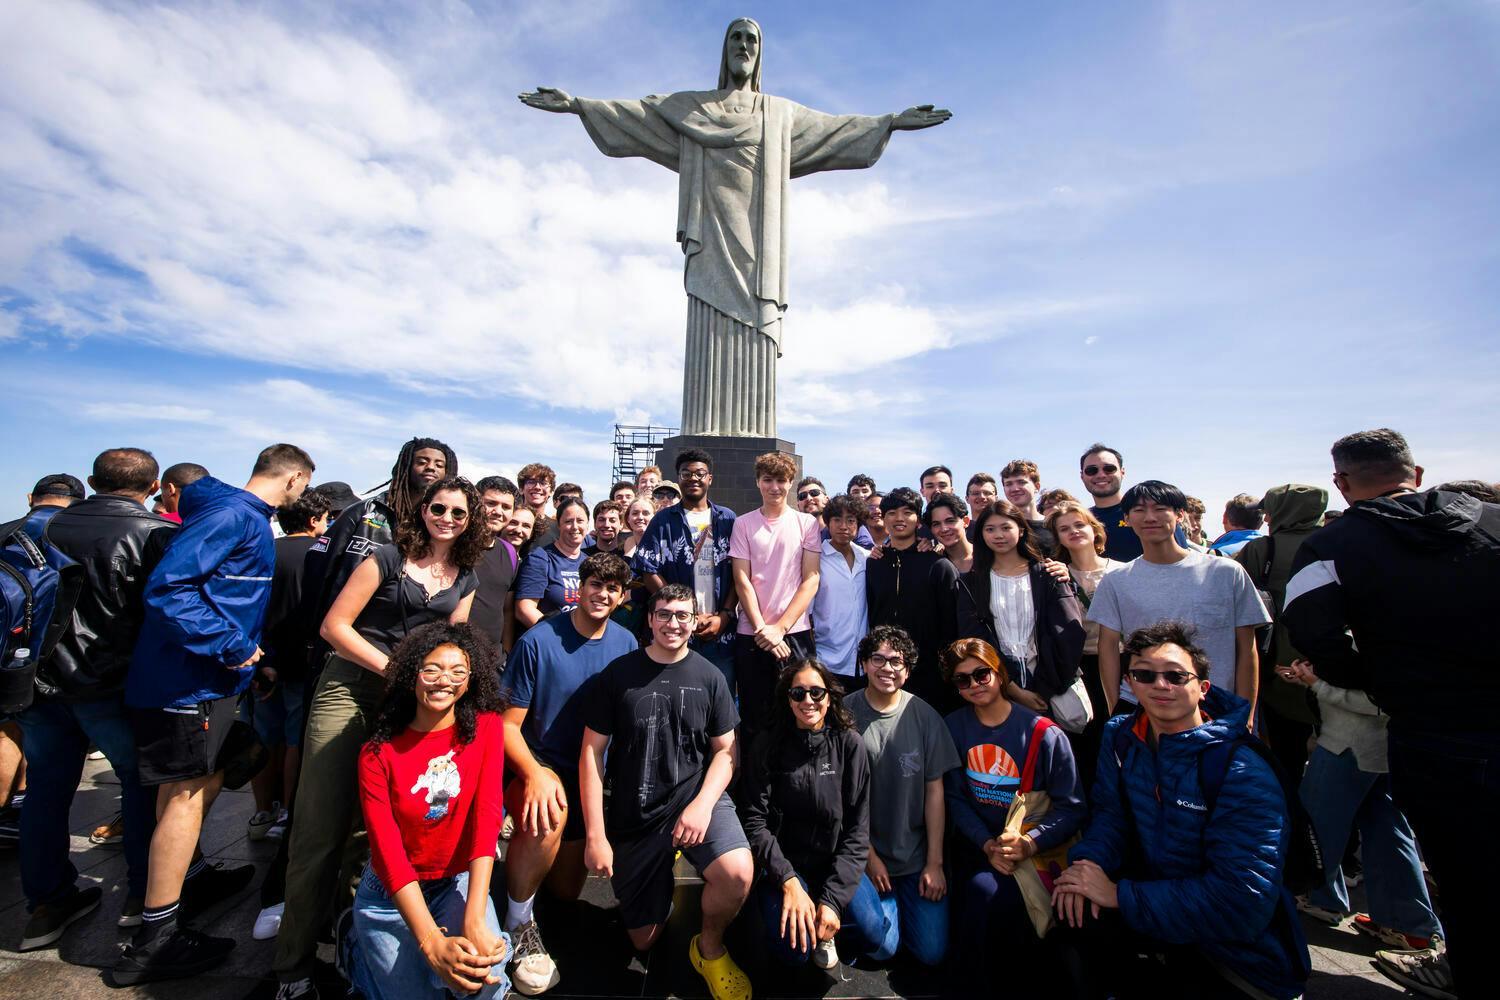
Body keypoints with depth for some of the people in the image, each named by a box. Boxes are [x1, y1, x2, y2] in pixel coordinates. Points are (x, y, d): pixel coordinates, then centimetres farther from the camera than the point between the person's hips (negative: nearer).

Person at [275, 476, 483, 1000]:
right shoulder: (389, 557, -3)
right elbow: (334, 625, -6)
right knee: (322, 829, 0)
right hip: (350, 690, -3)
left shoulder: (465, 580, 8)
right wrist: (393, 668, -13)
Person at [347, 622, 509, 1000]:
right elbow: (387, 852, -17)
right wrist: (433, 943, -27)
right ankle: (359, 947, 20)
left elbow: (487, 816, -18)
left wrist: (475, 918, -29)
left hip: (459, 882, 0)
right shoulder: (377, 754, -11)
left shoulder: (486, 728, -10)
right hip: (391, 893, 0)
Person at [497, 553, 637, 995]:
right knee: (548, 814, -38)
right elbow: (508, 724, -16)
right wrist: (535, 774, -30)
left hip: (587, 776, 5)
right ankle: (519, 924, -10)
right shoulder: (538, 641, -19)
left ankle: (524, 852, 47)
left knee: (567, 890, 15)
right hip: (535, 765, -4)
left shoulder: (625, 643, -8)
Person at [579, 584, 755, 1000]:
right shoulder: (619, 673, -6)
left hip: (696, 798, 0)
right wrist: (595, 834, -8)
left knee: (738, 873, -28)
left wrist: (703, 803, -17)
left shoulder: (708, 677, -4)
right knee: (644, 941, 11)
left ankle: (710, 948, 6)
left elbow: (725, 750, 0)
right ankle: (666, 870, 42)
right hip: (633, 816, 1)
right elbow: (592, 752, -4)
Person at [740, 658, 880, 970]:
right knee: (793, 948, -22)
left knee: (872, 935, -19)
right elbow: (755, 821, -11)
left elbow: (857, 829, -7)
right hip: (783, 862, -1)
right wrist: (788, 880, -22)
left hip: (836, 860, 2)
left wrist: (833, 898, -14)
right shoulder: (769, 744, -9)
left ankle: (825, 929, 13)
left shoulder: (849, 744, -7)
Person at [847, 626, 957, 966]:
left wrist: (935, 863, -2)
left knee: (933, 951, 1)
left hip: (917, 855, 2)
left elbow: (934, 791, -3)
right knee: (881, 947, -7)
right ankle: (887, 902, 24)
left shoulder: (924, 716, -8)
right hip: (866, 853, -2)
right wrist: (869, 856, -6)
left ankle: (901, 900, 30)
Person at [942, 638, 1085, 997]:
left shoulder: (1044, 734, -8)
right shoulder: (953, 727, 0)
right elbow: (955, 798, 0)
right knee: (985, 891, -26)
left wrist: (1029, 844, -22)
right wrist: (987, 845, -15)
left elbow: (1071, 807, -7)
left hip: (1037, 849, -2)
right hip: (977, 847, 2)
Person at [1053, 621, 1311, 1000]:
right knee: (1070, 914, -14)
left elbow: (1242, 901, -29)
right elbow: (1111, 813, 0)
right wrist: (1088, 861, -22)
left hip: (1237, 950, -5)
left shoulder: (1244, 775, -25)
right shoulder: (1120, 736, -5)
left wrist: (1120, 895, -29)